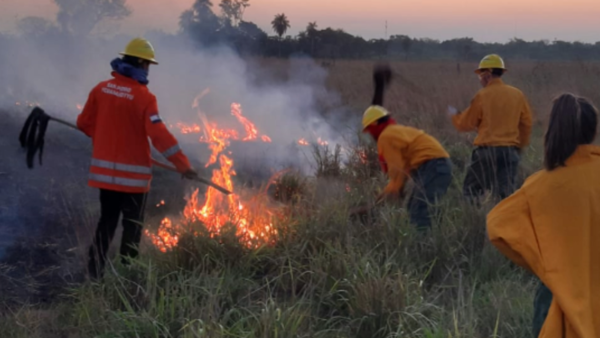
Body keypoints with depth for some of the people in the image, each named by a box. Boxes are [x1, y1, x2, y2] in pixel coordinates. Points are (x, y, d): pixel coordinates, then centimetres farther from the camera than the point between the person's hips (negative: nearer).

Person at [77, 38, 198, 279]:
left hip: (105, 169, 5)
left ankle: (94, 273, 18)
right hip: (132, 173, -5)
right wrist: (183, 165, -21)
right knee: (132, 226, 8)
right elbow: (159, 134, -23)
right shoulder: (144, 96, -16)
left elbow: (84, 122, 9)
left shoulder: (102, 89, 1)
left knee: (107, 222, 18)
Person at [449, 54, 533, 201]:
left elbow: (466, 124, 2)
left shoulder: (482, 95, -6)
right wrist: (519, 146, 22)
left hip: (487, 150, -4)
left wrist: (455, 115, 22)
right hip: (510, 151, 4)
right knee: (506, 193, 5)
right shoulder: (517, 95, 5)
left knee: (471, 189, 11)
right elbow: (526, 124, 10)